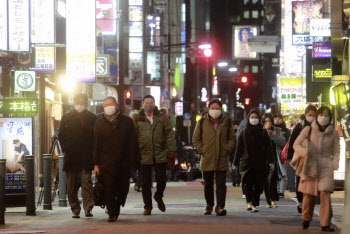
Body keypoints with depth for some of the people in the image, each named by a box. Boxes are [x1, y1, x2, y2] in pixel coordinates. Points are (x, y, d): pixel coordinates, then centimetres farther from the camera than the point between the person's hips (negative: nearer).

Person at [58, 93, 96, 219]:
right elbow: (61, 136, 9)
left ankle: (88, 208, -10)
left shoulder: (92, 118, 5)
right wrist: (66, 150, 0)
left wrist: (92, 151, -2)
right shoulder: (66, 117, 7)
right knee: (72, 186, 5)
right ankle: (75, 210, 12)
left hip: (86, 157, -2)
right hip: (71, 157, 2)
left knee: (87, 182, -9)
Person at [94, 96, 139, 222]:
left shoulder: (127, 121, 6)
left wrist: (134, 161, -1)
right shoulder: (99, 122, 7)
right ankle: (112, 213, 1)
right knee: (108, 190, -7)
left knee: (123, 190, 4)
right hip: (106, 163, -1)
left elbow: (133, 142, 6)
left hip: (124, 163, 1)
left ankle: (116, 210, 26)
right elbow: (97, 144, 6)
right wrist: (96, 164, 0)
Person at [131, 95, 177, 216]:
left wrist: (171, 149, -2)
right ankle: (148, 206, 14)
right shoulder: (137, 118, 3)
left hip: (160, 154, 1)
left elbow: (169, 133, 6)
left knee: (161, 179, 0)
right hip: (144, 155, 0)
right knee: (146, 182, 4)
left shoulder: (161, 117, 6)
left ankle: (159, 197, 30)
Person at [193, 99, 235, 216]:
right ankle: (209, 205, 22)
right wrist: (202, 150, -4)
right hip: (207, 158, 0)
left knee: (221, 184, -7)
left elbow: (232, 139, 13)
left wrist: (227, 149, -1)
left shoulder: (226, 122, 6)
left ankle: (220, 206, -9)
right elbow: (195, 139, 7)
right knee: (208, 184, 8)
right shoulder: (202, 122, 3)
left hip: (222, 159, 0)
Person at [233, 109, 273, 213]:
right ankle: (249, 203, -26)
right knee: (247, 182, -17)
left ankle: (255, 205, 8)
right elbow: (239, 148, 10)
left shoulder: (263, 133, 8)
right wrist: (236, 163, 7)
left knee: (258, 185, 1)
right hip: (246, 162, 0)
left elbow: (268, 148, 4)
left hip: (260, 163, 0)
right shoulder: (244, 133, 10)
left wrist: (270, 161, -7)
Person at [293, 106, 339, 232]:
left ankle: (325, 224, -11)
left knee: (325, 193, -14)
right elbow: (296, 144, 5)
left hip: (326, 167, 0)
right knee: (309, 194, 0)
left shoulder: (333, 133, 8)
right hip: (310, 166, 0)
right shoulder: (308, 130, 4)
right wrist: (305, 152, -16)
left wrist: (335, 162, -8)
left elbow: (336, 151, 13)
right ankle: (306, 219, 25)